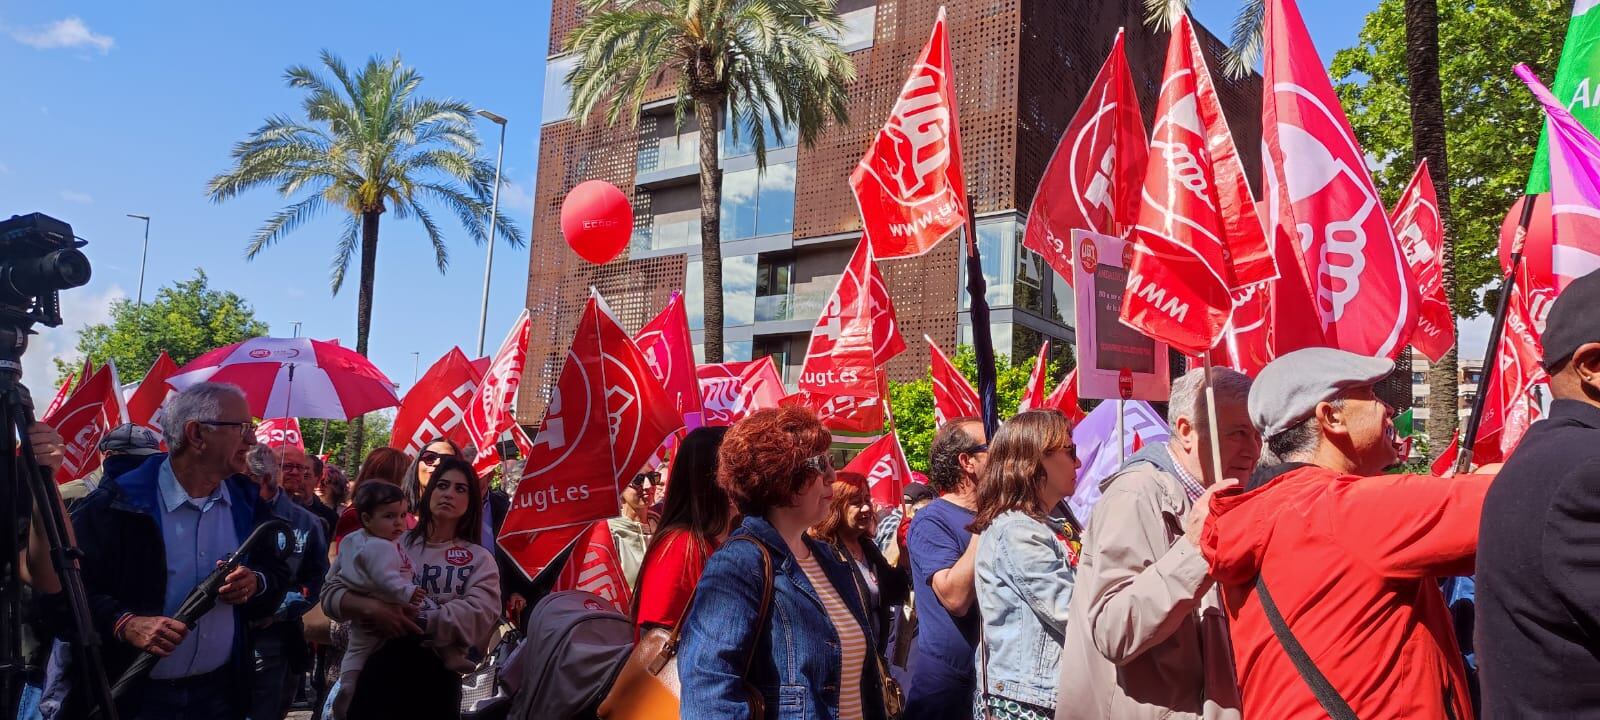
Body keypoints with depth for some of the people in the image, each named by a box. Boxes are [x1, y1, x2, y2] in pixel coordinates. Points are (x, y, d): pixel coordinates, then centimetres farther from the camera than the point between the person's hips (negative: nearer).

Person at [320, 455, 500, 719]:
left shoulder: (480, 559, 5)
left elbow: (478, 615, -11)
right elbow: (331, 592, 1)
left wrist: (411, 621, -18)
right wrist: (373, 608, -19)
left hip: (437, 677, 0)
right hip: (378, 670, 0)